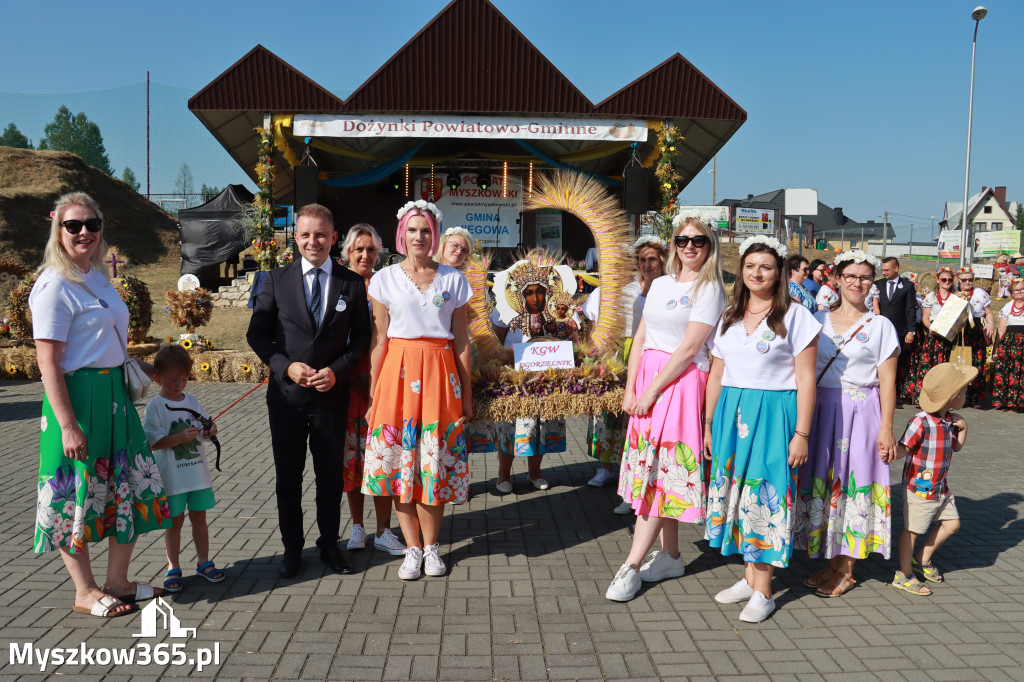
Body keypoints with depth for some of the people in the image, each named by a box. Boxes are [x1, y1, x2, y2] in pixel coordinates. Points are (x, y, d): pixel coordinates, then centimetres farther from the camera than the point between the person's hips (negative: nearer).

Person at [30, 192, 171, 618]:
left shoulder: (98, 277, 12)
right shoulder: (54, 286, -13)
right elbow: (48, 363, -18)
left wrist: (138, 366, 19)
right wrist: (67, 425, -21)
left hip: (113, 395, 9)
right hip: (76, 398, -9)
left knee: (133, 485, 12)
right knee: (77, 494, 4)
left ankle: (117, 582, 27)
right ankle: (85, 593, 20)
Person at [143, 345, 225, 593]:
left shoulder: (192, 401, 6)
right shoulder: (155, 406, -8)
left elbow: (206, 423, 11)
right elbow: (152, 442, -15)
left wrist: (210, 428, -12)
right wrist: (181, 437, -26)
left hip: (197, 472, 4)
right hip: (172, 476, -4)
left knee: (199, 517, 12)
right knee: (175, 521, 6)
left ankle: (203, 562, 24)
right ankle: (173, 568, 19)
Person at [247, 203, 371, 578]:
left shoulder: (352, 283, 1)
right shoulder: (277, 280, 1)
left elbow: (361, 337, 3)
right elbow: (257, 333, 2)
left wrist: (337, 370, -12)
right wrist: (286, 365, -12)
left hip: (332, 393, 0)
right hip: (286, 393, 0)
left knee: (331, 475, 11)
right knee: (287, 476, 11)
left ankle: (329, 543, 28)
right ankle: (292, 547, 26)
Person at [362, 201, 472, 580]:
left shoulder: (453, 279, 6)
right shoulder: (385, 279, 5)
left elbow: (462, 341, 7)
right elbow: (379, 341, 5)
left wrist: (467, 394, 5)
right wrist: (372, 394, 1)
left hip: (440, 372, 0)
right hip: (398, 371, 0)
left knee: (436, 460, 2)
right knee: (398, 458, 2)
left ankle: (431, 546, 19)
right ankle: (413, 548, 15)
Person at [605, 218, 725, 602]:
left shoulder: (709, 289, -4)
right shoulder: (660, 284, 16)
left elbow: (689, 348, -13)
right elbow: (641, 339, 13)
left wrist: (651, 393, -15)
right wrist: (629, 389, 3)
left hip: (681, 383, -7)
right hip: (646, 379, 7)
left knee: (662, 468, -7)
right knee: (654, 466, 9)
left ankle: (631, 566, -5)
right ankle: (670, 556, 21)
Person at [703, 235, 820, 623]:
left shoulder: (794, 317, -4)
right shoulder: (730, 318, 12)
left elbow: (805, 380, -7)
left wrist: (801, 434, -11)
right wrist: (709, 425, 14)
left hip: (773, 415, -5)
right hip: (731, 414, 6)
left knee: (765, 495, -3)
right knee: (735, 491, 9)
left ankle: (763, 592, 8)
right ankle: (749, 578, 23)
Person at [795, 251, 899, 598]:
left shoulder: (880, 326, 2)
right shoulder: (819, 319, 9)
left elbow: (887, 382, 0)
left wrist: (886, 429, -7)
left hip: (860, 413, -3)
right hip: (819, 410, 3)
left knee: (852, 486, 0)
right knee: (820, 484, 5)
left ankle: (846, 569, 13)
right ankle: (829, 562, 20)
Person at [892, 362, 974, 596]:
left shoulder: (950, 420, 4)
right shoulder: (921, 422, -22)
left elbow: (956, 447, 17)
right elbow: (904, 448, -23)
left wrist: (963, 428, 0)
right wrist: (894, 451, -45)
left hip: (941, 487, 8)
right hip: (920, 487, -8)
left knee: (951, 524, 15)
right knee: (912, 529, 3)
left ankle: (923, 559, 34)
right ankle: (904, 575, 16)